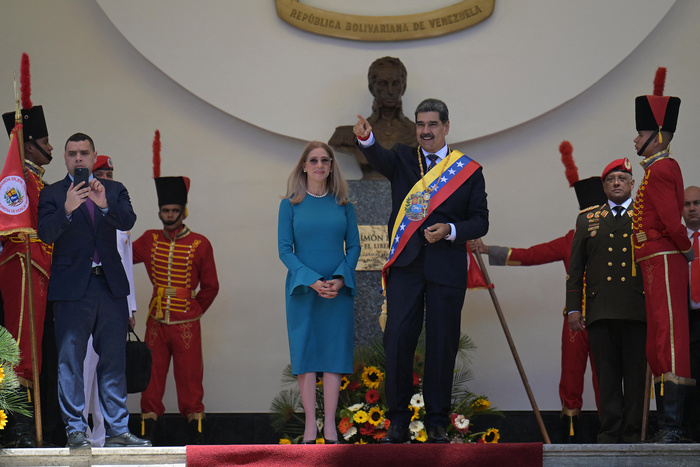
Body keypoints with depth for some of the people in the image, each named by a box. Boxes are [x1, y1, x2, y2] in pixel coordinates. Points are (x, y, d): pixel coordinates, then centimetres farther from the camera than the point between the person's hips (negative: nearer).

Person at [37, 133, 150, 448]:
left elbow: (127, 222, -6)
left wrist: (105, 205, -25)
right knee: (70, 361, -2)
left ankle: (117, 430, 11)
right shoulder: (52, 194, 4)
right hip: (72, 288, -3)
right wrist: (67, 210, -28)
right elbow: (46, 234, -11)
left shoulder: (114, 190, 11)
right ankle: (76, 430, 4)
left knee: (114, 360, 6)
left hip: (110, 286, 3)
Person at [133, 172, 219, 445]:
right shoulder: (150, 240, 7)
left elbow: (210, 287, 6)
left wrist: (194, 310, 9)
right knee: (151, 378, 3)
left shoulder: (200, 245, -1)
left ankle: (195, 433, 8)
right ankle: (147, 432, 9)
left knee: (189, 378, 1)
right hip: (156, 323, 2)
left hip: (187, 326, -2)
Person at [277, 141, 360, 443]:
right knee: (305, 352, -1)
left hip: (339, 290, 1)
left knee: (334, 351, 1)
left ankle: (330, 426, 5)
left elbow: (354, 246, 6)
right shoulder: (290, 204, 2)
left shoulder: (343, 204, 7)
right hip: (302, 288, -1)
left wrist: (340, 279, -11)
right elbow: (285, 250, -2)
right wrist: (312, 281, -14)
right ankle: (310, 426, 4)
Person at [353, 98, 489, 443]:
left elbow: (480, 221, 6)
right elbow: (379, 158, -13)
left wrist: (450, 230, -13)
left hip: (447, 268, 0)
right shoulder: (402, 159, 10)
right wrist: (366, 138, -36)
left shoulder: (468, 170, 9)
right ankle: (398, 423, 4)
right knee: (397, 340, -5)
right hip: (406, 265, 0)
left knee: (442, 344, 2)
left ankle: (437, 423, 12)